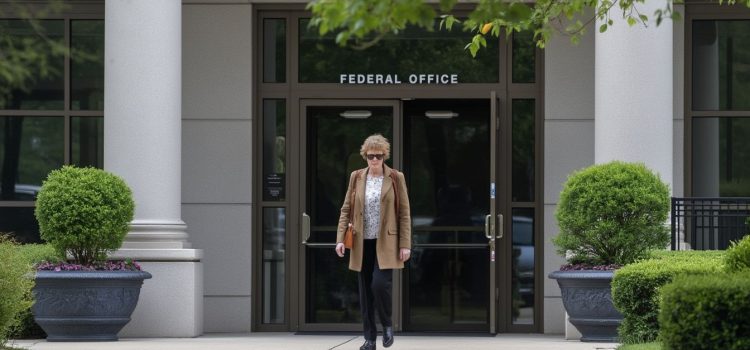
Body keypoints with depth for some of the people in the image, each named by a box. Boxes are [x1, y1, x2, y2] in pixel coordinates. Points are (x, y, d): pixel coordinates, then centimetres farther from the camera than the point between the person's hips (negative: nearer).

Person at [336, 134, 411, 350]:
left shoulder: (396, 178, -2)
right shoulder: (356, 177, 5)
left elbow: (404, 213, -1)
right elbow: (346, 209, 7)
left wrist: (405, 244, -7)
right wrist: (340, 238, -3)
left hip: (386, 243, -3)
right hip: (363, 243, 3)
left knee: (380, 284, -19)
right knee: (365, 291, 5)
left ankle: (387, 325, 6)